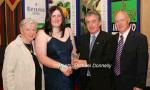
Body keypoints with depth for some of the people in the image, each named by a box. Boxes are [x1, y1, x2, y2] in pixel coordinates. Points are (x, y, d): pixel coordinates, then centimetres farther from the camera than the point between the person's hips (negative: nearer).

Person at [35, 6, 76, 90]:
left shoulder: (68, 31, 8)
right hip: (52, 77, -4)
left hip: (68, 76, 4)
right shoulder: (42, 33, -6)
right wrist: (61, 66, -19)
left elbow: (74, 51, 11)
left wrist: (72, 66, -6)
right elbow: (42, 57, -13)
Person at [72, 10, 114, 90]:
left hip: (101, 81, -4)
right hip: (84, 80, 4)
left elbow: (108, 59, -17)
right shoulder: (82, 38, 10)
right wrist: (76, 61, -10)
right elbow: (79, 56, 10)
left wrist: (87, 63, -21)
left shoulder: (108, 38, -6)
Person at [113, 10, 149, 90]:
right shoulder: (114, 38, 6)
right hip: (115, 82, 5)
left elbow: (142, 64, -13)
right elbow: (112, 60, 11)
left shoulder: (140, 38, -11)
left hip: (130, 83, -5)